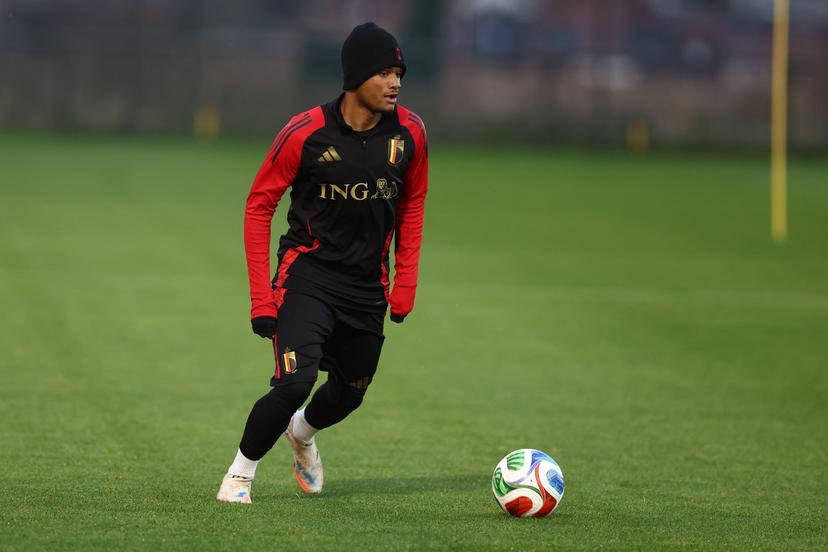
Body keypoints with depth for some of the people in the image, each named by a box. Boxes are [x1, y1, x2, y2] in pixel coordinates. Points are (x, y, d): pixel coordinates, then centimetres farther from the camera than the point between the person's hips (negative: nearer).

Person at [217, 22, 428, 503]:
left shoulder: (410, 133, -6)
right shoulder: (306, 134, -17)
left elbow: (412, 205, 11)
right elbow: (259, 206, -7)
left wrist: (406, 284, 7)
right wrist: (262, 298, -11)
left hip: (368, 284, 5)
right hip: (308, 275, -4)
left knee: (349, 392, 15)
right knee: (295, 382, -22)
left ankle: (302, 432, 51)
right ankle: (241, 472, 2)